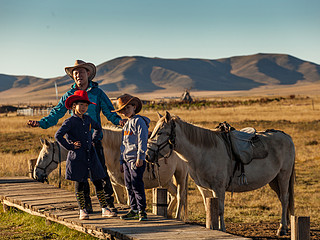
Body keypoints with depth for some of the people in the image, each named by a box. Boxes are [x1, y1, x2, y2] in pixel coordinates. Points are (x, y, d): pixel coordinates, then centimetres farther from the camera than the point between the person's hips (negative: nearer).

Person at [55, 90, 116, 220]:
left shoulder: (87, 119, 10)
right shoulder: (70, 121, -8)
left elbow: (98, 128, 31)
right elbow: (58, 135, -17)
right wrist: (70, 146, -14)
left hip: (91, 155, 5)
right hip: (77, 157, -5)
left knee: (98, 182, 5)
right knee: (79, 184, 2)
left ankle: (105, 209, 10)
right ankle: (82, 211, 12)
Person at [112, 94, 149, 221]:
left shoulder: (139, 121, -7)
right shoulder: (127, 124, 20)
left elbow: (142, 141, -14)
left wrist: (140, 157, -20)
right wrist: (121, 161, 21)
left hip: (136, 160, -9)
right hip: (126, 159, 9)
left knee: (137, 185, -11)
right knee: (129, 186, 9)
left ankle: (142, 211, -8)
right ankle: (134, 210, 15)